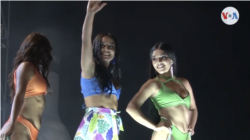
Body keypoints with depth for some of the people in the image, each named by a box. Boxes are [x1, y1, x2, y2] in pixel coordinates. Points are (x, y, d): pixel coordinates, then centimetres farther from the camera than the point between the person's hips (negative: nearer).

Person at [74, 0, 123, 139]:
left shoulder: (114, 74, 20)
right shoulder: (90, 68, 3)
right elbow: (86, 41, -12)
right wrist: (90, 13, -22)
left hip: (112, 125, 6)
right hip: (93, 123, -6)